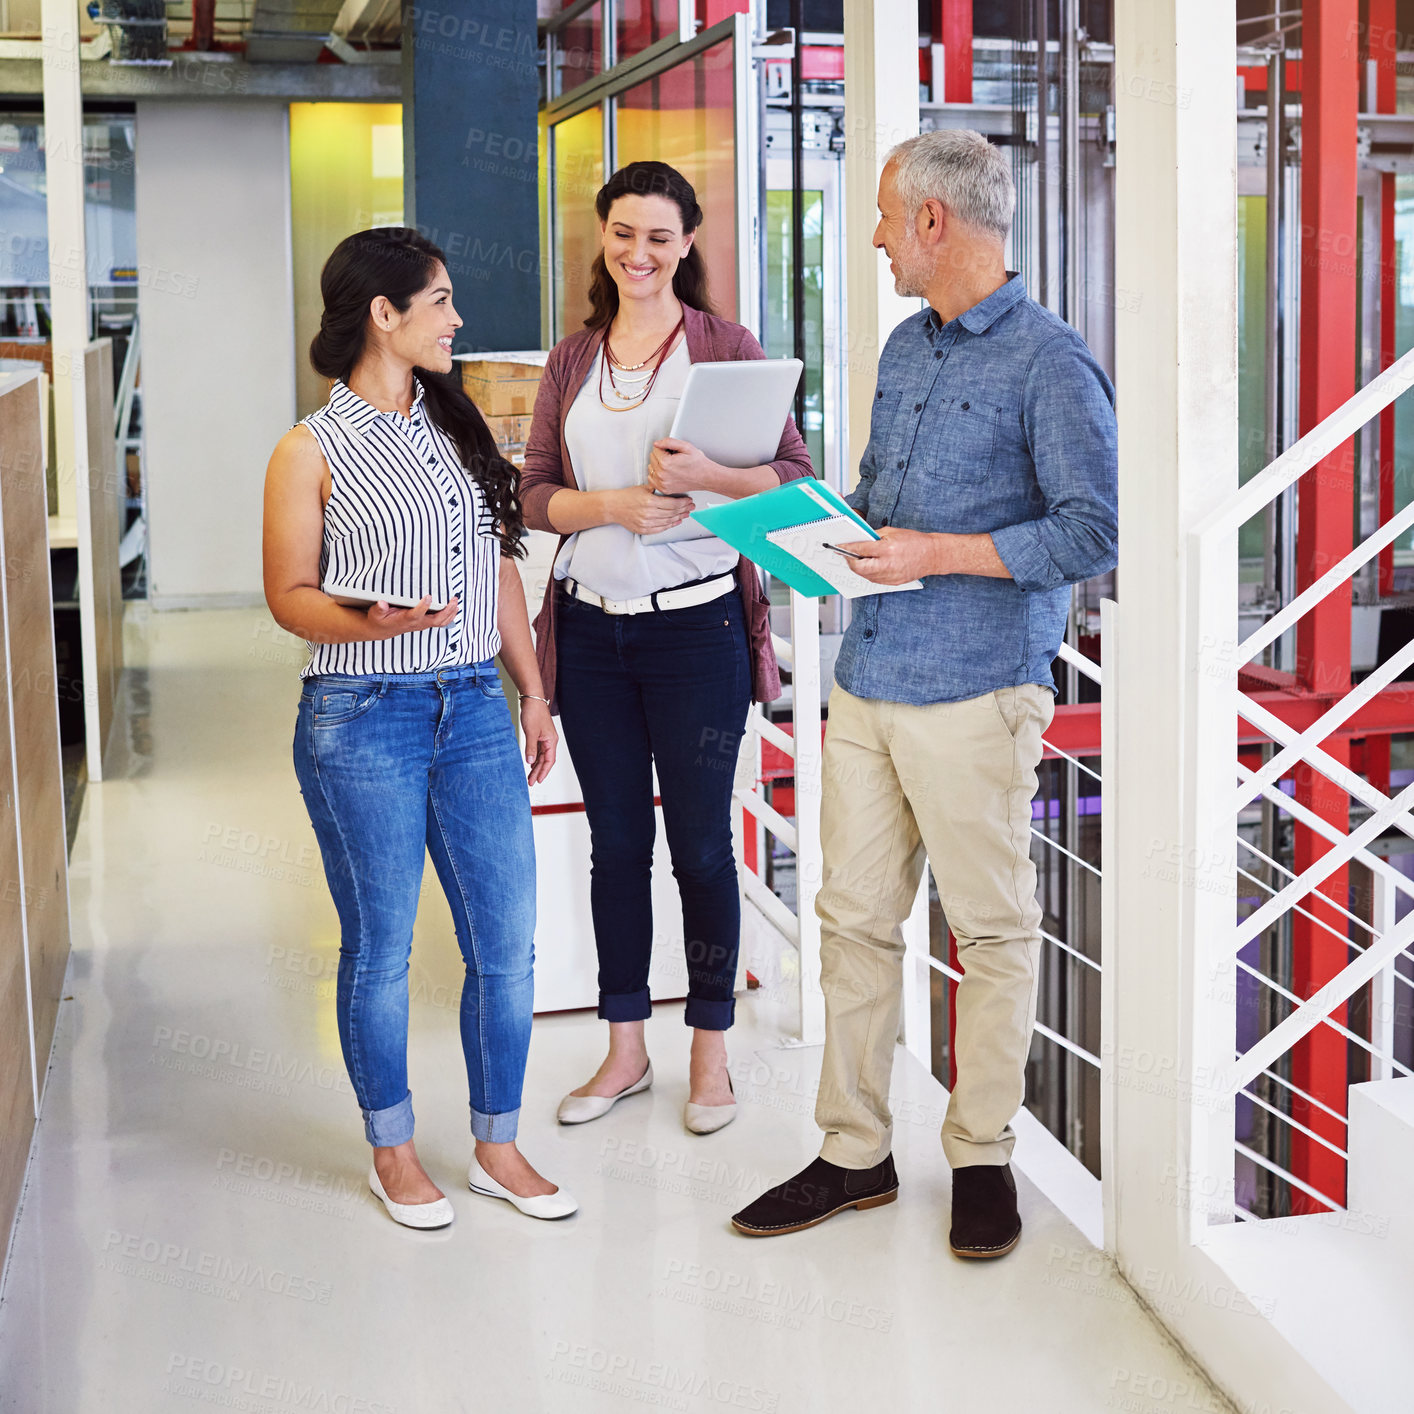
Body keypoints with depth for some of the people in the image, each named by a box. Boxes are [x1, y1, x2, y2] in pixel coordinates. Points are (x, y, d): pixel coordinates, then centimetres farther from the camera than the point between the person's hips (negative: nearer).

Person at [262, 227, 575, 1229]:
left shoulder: (457, 429, 13)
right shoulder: (313, 451, -4)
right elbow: (289, 595, -5)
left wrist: (533, 693, 13)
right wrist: (373, 625, -24)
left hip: (474, 707, 5)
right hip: (363, 720, -5)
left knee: (508, 941, 5)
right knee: (381, 949, 5)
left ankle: (498, 1147, 21)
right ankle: (394, 1152, 23)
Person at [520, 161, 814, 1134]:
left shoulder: (725, 346, -1)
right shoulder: (573, 360, 10)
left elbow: (794, 474, -5)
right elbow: (533, 496, 6)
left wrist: (699, 475, -22)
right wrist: (615, 505, -12)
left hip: (696, 624, -4)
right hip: (591, 625, 4)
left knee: (701, 844, 4)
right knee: (616, 843, 12)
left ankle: (711, 1054, 19)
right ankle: (627, 1049, 24)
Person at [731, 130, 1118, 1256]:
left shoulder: (1049, 361, -9)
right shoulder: (904, 348, 16)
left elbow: (1094, 531, -15)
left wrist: (938, 554, -17)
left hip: (975, 693, -7)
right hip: (867, 684, 8)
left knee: (992, 929, 5)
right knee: (855, 918, 10)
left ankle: (982, 1155, 18)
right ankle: (855, 1152, 20)